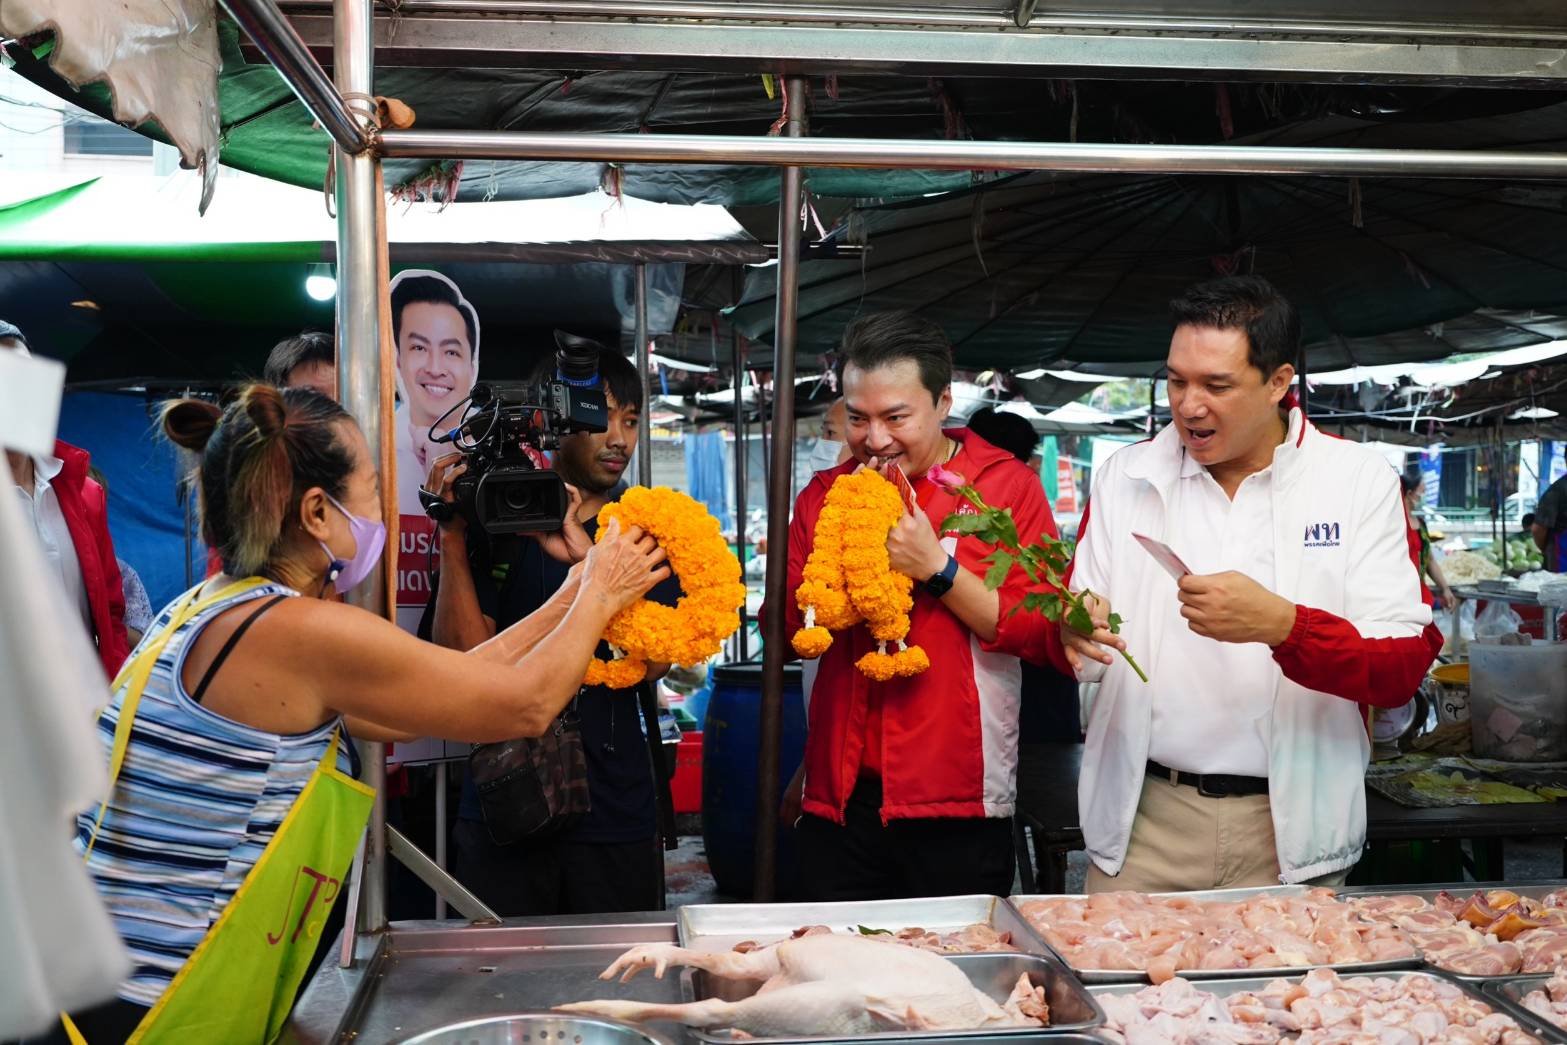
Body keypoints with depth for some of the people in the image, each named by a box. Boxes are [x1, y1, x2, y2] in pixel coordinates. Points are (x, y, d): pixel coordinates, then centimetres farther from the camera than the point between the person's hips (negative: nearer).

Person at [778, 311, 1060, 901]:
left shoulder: (1005, 485, -1)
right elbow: (784, 631, 6)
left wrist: (937, 567, -17)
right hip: (840, 795, 3)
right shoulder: (825, 494, 9)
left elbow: (1040, 630, -9)